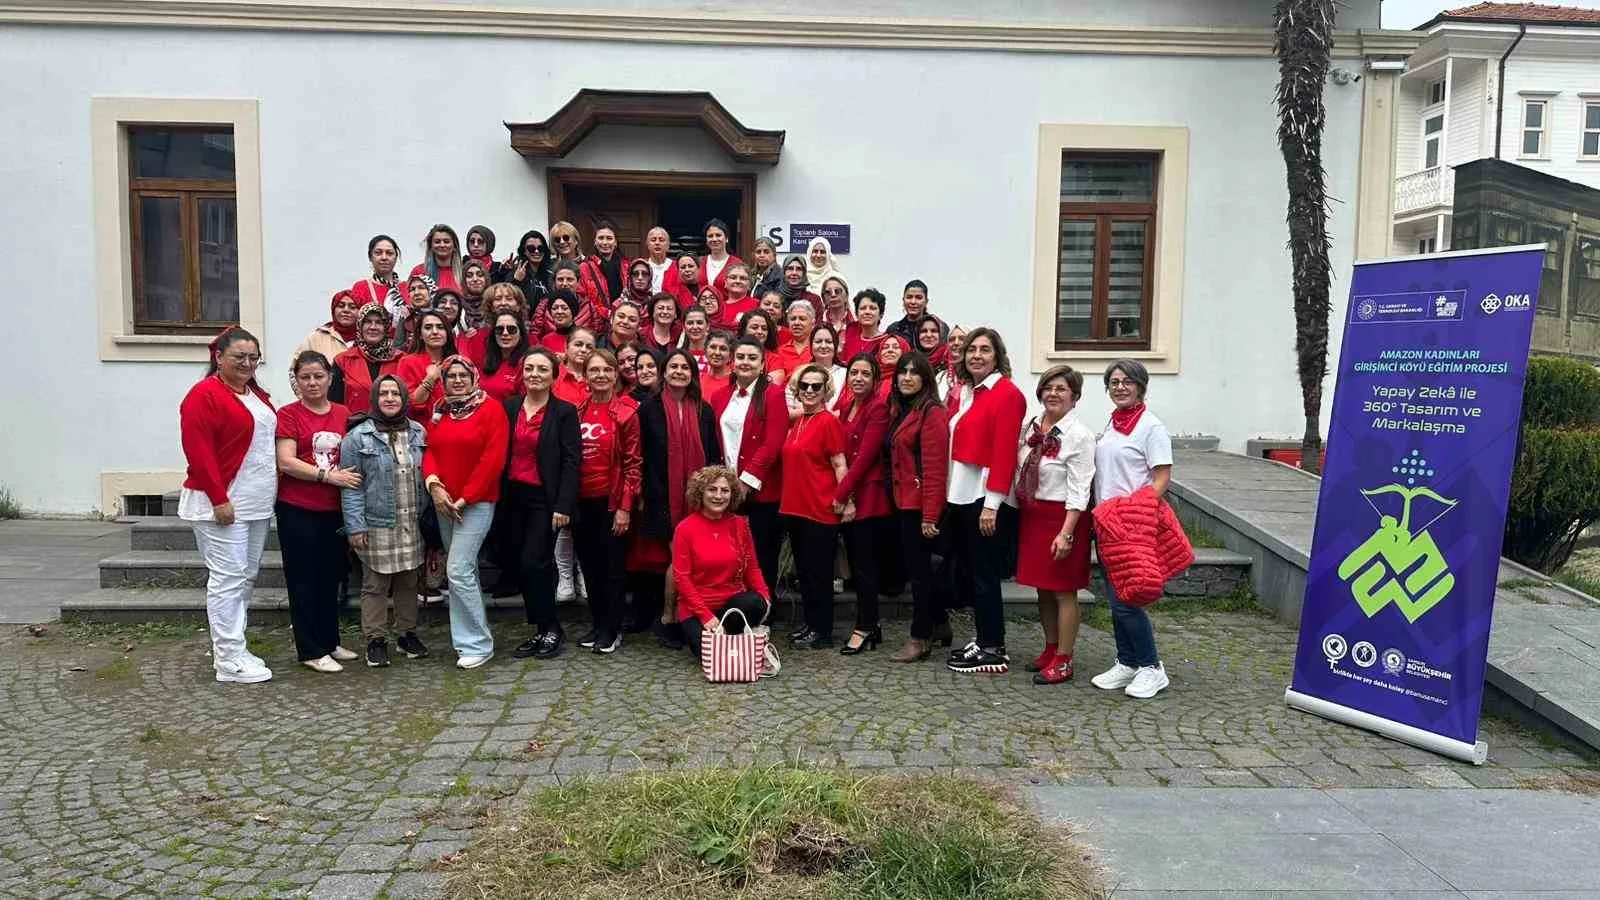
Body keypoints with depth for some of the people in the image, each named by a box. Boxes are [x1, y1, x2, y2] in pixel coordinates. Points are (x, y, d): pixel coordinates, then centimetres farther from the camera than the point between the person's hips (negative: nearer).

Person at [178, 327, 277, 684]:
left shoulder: (257, 396, 16)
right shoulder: (205, 394, -10)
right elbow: (198, 452, -16)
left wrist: (268, 494, 15)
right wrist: (219, 499, -18)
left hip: (257, 504, 8)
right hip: (222, 504, -8)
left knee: (246, 577, 12)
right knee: (228, 577, -6)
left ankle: (231, 649, 21)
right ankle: (229, 660, -1)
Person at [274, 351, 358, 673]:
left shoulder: (344, 414, 9)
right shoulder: (288, 414, -5)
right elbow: (286, 462, -14)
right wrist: (329, 475, -20)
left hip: (334, 509, 5)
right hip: (297, 510, -5)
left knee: (331, 577, 14)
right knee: (304, 579, 3)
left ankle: (330, 642, 28)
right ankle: (311, 651, 11)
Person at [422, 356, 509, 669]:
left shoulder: (490, 410, -8)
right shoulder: (438, 412, 11)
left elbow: (493, 460, -13)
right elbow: (429, 451, 7)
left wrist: (465, 498, -14)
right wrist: (434, 484, -12)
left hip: (477, 502, -6)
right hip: (445, 503, 6)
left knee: (458, 570, -12)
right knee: (464, 570, 13)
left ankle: (476, 644, -1)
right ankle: (473, 634, 25)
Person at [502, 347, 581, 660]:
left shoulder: (564, 412, -5)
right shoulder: (508, 407, 8)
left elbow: (571, 461, -8)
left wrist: (564, 506, -14)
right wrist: (497, 496, 0)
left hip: (545, 499, -5)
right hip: (514, 496, 5)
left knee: (533, 564, -10)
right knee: (517, 565, 7)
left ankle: (551, 629, 8)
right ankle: (542, 630, 20)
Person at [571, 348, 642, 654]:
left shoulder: (626, 412, -7)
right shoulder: (577, 412, 7)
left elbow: (633, 463, -8)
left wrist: (625, 506, -13)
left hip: (612, 501, -5)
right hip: (582, 502, 5)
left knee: (612, 566, 4)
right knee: (589, 566, 12)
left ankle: (613, 630, 15)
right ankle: (598, 624, 25)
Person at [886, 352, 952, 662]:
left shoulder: (932, 413, -13)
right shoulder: (899, 411, 14)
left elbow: (935, 468, -18)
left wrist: (929, 514, -21)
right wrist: (895, 498, 11)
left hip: (920, 504, -9)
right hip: (904, 502, 9)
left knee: (918, 568, -1)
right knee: (917, 566, 16)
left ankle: (920, 638, 8)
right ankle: (939, 625, 30)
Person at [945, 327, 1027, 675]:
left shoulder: (1007, 394, -10)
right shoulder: (963, 392, 14)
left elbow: (1004, 451, -16)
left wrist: (991, 504, -19)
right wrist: (946, 492, 9)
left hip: (985, 499, -8)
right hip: (960, 496, 8)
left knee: (985, 576, -2)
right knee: (970, 571, 13)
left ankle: (993, 651, 8)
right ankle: (982, 640, 24)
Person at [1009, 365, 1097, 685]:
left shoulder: (1079, 436, -12)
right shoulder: (1030, 428, 8)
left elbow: (1078, 491, -15)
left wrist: (1066, 533, -19)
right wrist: (1013, 511, 10)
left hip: (1061, 517, -7)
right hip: (1031, 515, 7)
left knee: (1063, 590, 0)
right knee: (1042, 587, 14)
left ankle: (1063, 661, 10)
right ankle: (1050, 649, 28)